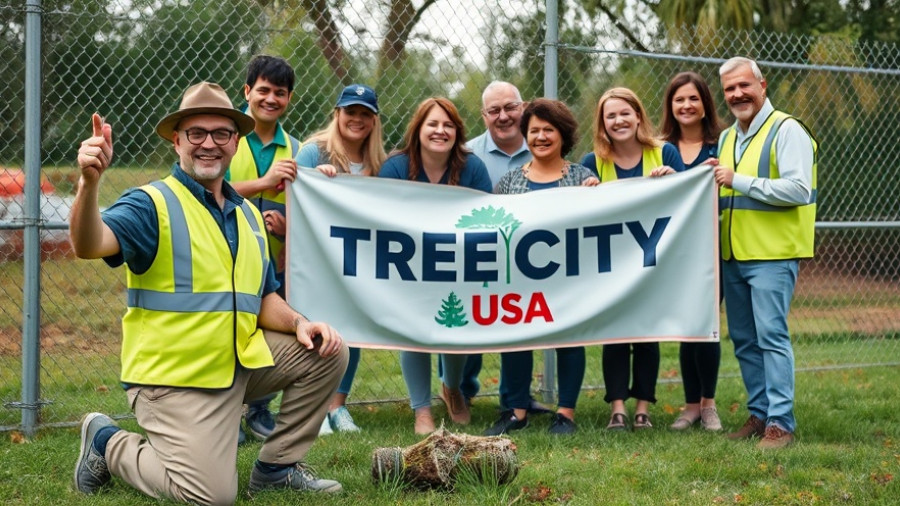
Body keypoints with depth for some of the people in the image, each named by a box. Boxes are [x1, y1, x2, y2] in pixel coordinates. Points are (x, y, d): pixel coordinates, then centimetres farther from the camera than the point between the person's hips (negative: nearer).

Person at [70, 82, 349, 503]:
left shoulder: (248, 215, 14)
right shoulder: (152, 204, -10)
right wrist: (89, 183, -48)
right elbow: (89, 245, -29)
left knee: (326, 351, -1)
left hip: (240, 360, 7)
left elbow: (262, 298, 17)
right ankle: (109, 444, 9)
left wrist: (299, 323, -4)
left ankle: (277, 467, 12)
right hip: (173, 376, -7)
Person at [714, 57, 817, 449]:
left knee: (771, 336, -10)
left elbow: (798, 189, -19)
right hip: (734, 254, 8)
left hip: (773, 254, -8)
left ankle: (780, 423, -7)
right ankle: (759, 414, 19)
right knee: (743, 339, 10)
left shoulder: (787, 131, -7)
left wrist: (739, 181, -18)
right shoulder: (727, 138, 18)